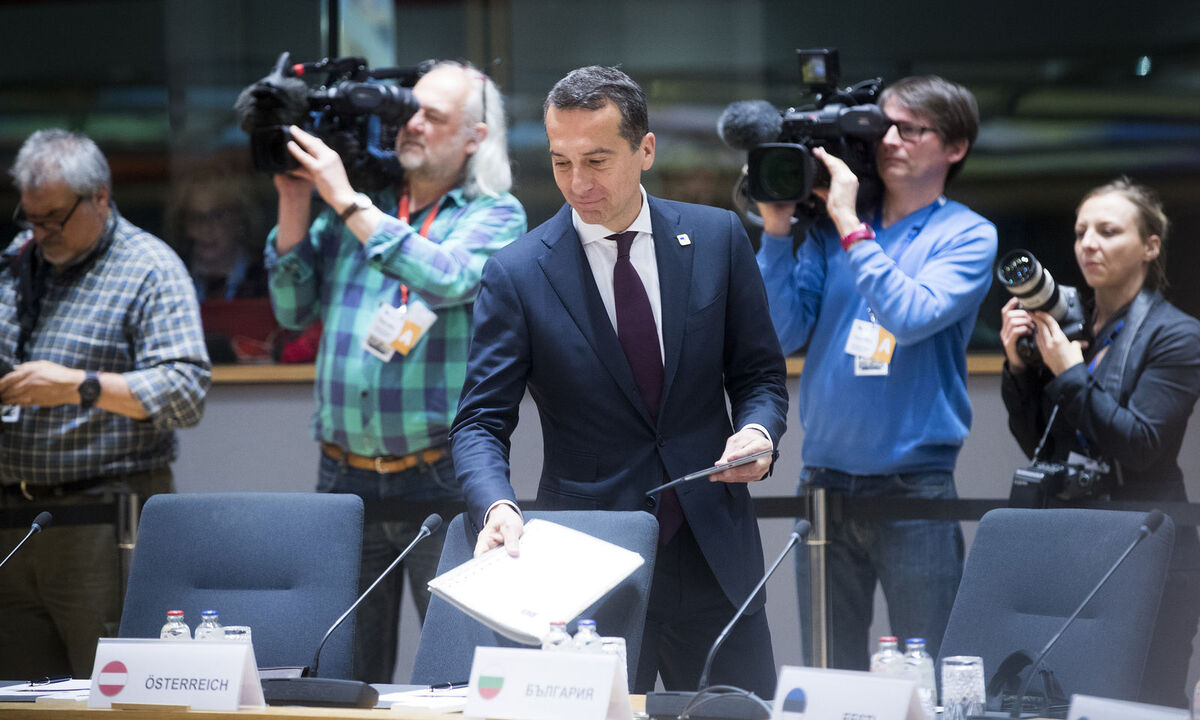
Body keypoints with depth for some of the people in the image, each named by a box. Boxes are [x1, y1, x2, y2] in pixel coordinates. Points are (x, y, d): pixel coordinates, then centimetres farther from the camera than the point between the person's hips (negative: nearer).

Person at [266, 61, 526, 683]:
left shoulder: (496, 215, 1)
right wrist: (294, 203, 1)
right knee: (346, 672, 7)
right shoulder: (346, 209, 13)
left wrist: (347, 201, -15)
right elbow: (294, 309, 11)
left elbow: (445, 280, -18)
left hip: (442, 478, -4)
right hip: (345, 478, 4)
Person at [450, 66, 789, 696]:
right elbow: (480, 422, -7)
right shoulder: (517, 274, -4)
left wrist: (757, 430, -12)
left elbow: (759, 373, 10)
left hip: (713, 550, 2)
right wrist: (498, 508, -26)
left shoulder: (717, 238, 3)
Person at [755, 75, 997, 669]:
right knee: (827, 671, 7)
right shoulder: (829, 229, 11)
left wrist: (851, 226, -16)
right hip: (825, 479, 4)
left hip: (915, 482, -4)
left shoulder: (967, 235, 0)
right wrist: (777, 232, -5)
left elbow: (912, 317, -17)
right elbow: (783, 333, 3)